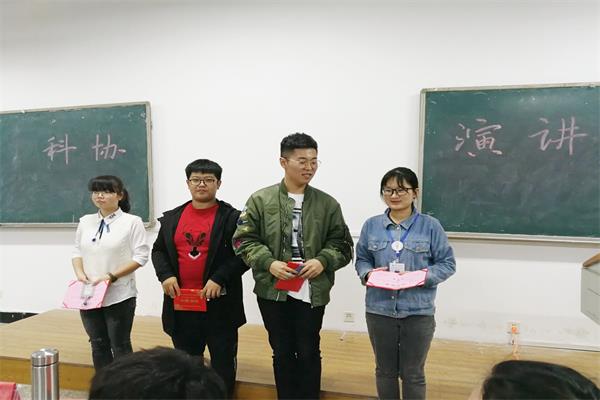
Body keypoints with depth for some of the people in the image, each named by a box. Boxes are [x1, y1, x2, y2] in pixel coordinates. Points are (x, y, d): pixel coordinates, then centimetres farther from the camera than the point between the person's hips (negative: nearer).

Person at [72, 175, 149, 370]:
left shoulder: (132, 222, -7)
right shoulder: (85, 221, 9)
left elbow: (140, 255, -10)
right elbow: (77, 251, 14)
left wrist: (112, 276, -18)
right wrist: (80, 273, -6)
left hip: (119, 295, -5)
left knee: (120, 346, 5)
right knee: (98, 345, 14)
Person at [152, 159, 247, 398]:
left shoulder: (232, 217, -5)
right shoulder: (171, 217, 8)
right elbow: (158, 250, 12)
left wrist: (219, 279, -20)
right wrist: (165, 275, -6)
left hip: (219, 304, -3)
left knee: (223, 362, 11)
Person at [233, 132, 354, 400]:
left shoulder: (327, 204, 2)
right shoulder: (261, 200, -1)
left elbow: (342, 243, 6)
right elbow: (244, 240, -1)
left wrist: (322, 261, -13)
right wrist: (269, 263, -15)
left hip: (312, 292, 0)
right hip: (273, 291, 0)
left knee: (309, 353, 12)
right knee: (282, 353, 14)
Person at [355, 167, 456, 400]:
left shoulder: (430, 226, -6)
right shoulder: (371, 225, 1)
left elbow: (447, 263, -2)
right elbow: (361, 259, 9)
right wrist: (369, 273, -13)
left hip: (418, 312, -2)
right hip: (379, 310, 2)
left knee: (413, 374, 12)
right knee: (385, 371, 18)